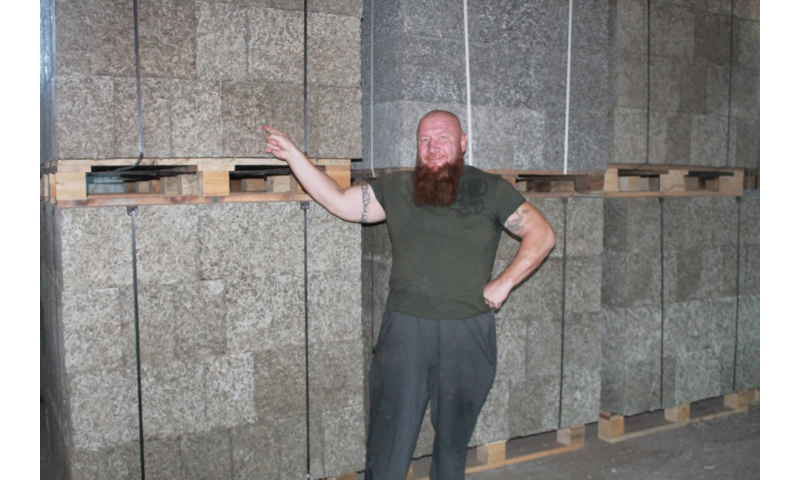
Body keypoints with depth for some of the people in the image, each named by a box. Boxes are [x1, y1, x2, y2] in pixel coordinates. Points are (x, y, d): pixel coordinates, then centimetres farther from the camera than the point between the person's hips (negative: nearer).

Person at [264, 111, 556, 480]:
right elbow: (338, 202, 4)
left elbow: (542, 235, 1)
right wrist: (293, 155, -3)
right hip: (405, 329, 1)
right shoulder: (396, 189, 6)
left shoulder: (491, 190, 1)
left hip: (467, 334, 0)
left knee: (454, 438, 17)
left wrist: (504, 282, -8)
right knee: (389, 442, 5)